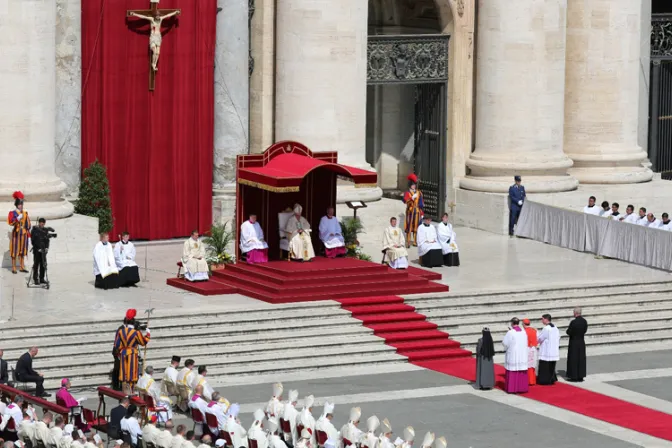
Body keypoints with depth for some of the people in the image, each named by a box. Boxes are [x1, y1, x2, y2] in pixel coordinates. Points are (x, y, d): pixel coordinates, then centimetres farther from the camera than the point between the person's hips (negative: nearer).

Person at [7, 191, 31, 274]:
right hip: (16, 234, -5)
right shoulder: (12, 213, -5)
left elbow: (28, 225, 13)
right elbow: (10, 223, -19)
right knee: (14, 251, -2)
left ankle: (21, 267, 15)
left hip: (24, 234, 5)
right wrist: (17, 219, -35)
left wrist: (29, 236, 11)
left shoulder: (25, 213, 11)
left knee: (22, 251, 9)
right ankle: (13, 268, 1)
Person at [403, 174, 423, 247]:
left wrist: (422, 213, 11)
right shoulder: (407, 193, -3)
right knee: (409, 227, -6)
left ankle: (415, 241, 15)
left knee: (416, 227, 7)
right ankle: (408, 242, -6)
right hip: (410, 211, -4)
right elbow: (405, 201, -22)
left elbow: (422, 203, 13)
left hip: (417, 212, 4)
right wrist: (412, 198, -36)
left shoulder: (419, 193, 10)